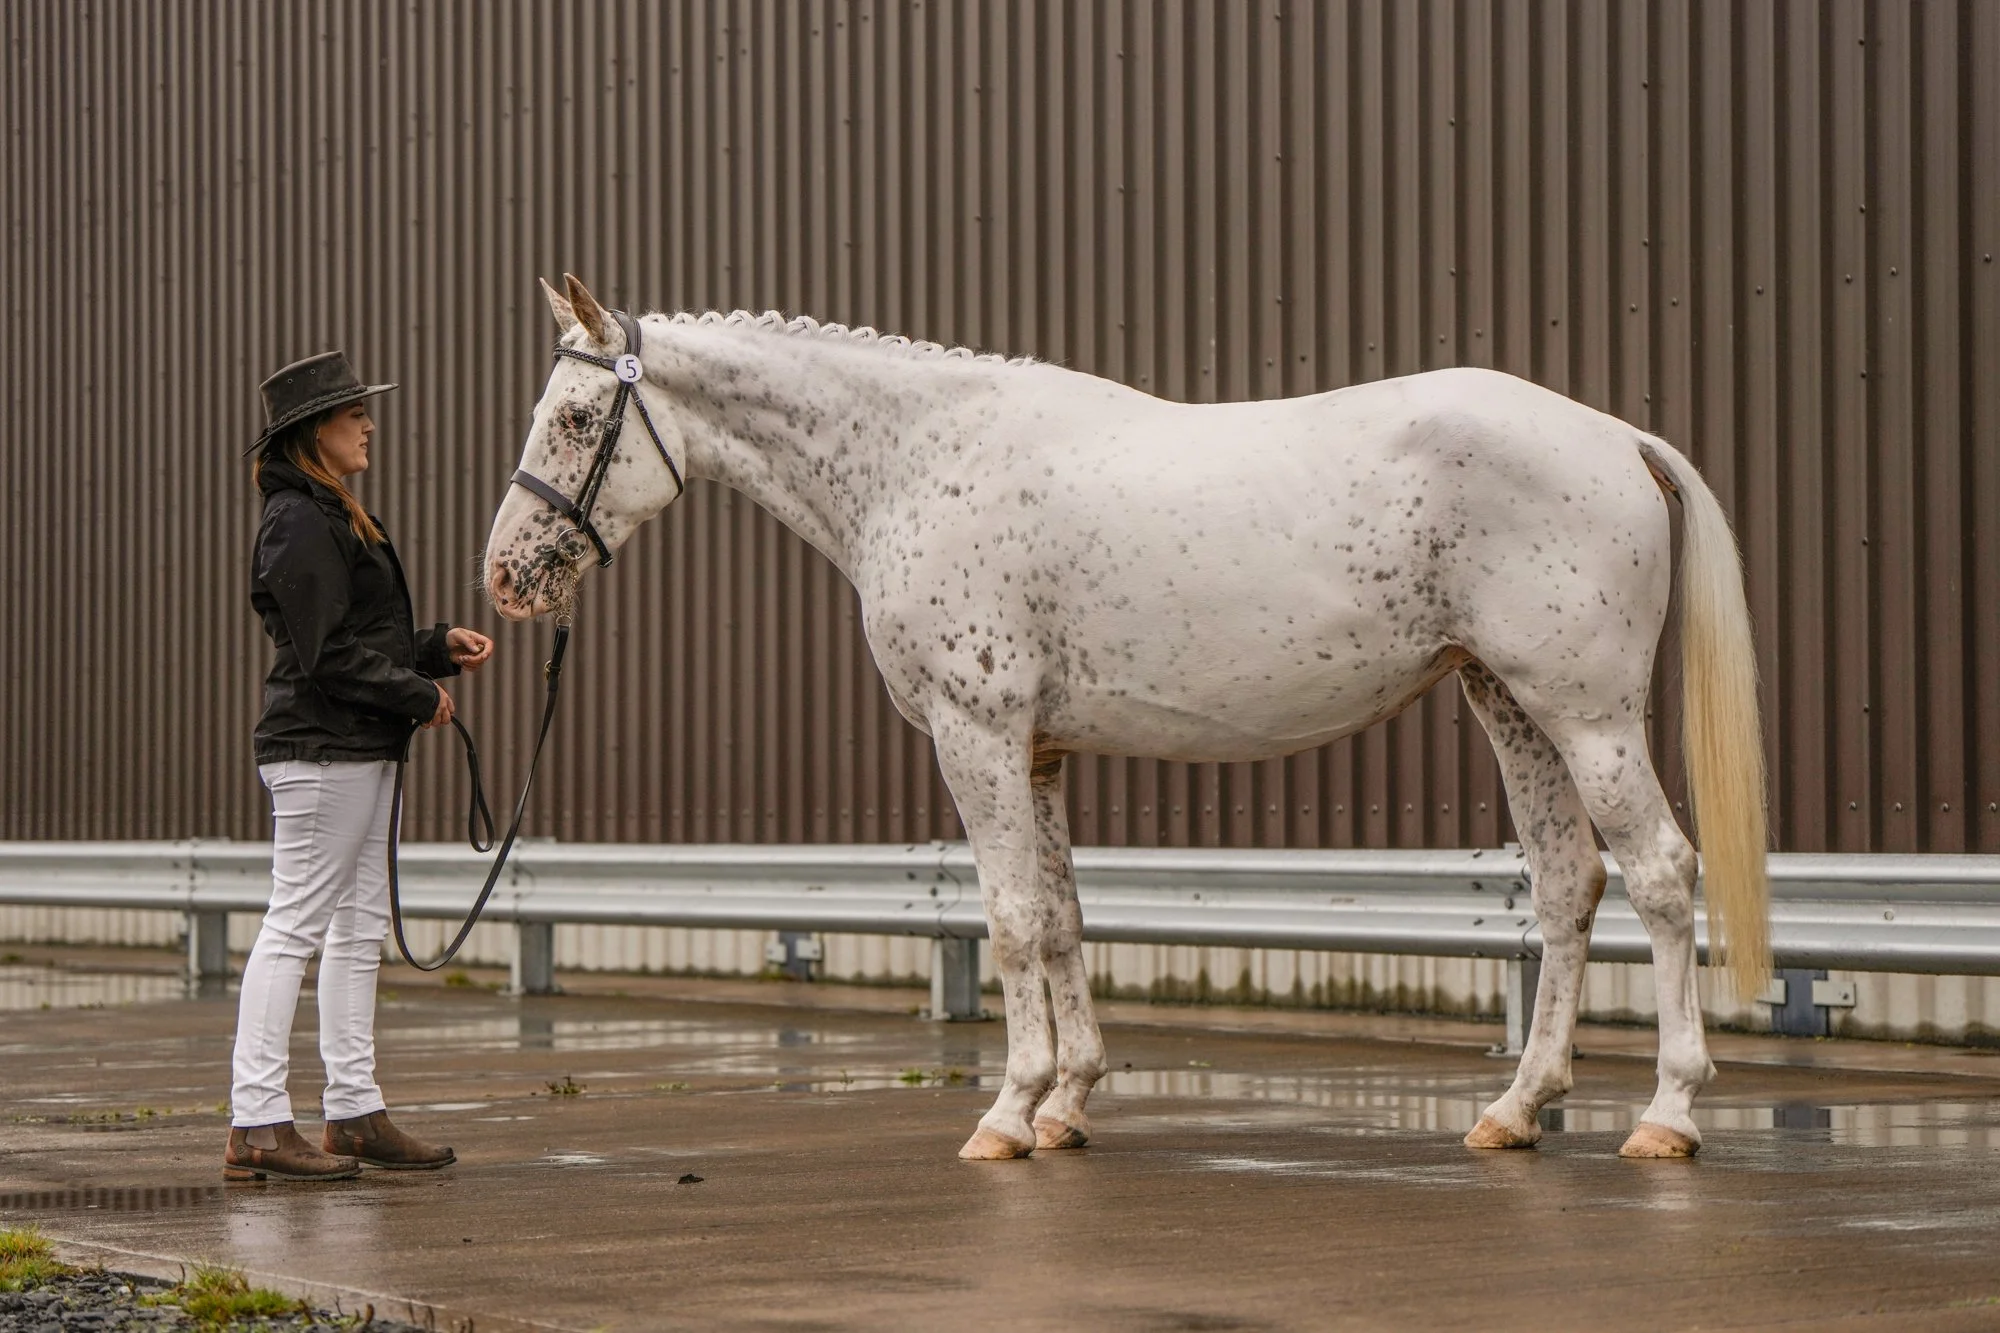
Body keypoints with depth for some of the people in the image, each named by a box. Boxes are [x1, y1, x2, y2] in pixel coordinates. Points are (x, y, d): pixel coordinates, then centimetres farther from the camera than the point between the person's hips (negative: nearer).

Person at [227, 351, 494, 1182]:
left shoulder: (336, 516, 18)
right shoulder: (301, 523, -14)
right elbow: (326, 655, -20)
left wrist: (440, 647, 9)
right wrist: (421, 696, -12)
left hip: (361, 751, 11)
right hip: (320, 749, -11)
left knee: (359, 928, 12)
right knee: (295, 926, -9)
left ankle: (355, 1112, 17)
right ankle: (256, 1124, -7)